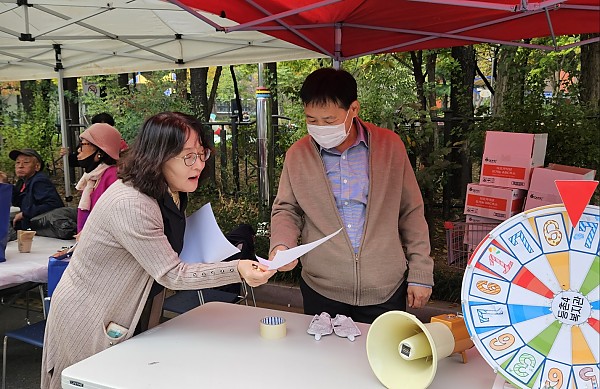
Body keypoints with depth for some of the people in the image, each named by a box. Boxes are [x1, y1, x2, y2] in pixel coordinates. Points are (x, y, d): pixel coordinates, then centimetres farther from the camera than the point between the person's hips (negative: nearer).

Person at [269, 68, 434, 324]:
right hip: (321, 292, 1)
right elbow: (286, 210, 8)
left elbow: (411, 213, 2)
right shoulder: (297, 154, 0)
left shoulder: (390, 146, -2)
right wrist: (281, 246, -12)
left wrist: (420, 273, 2)